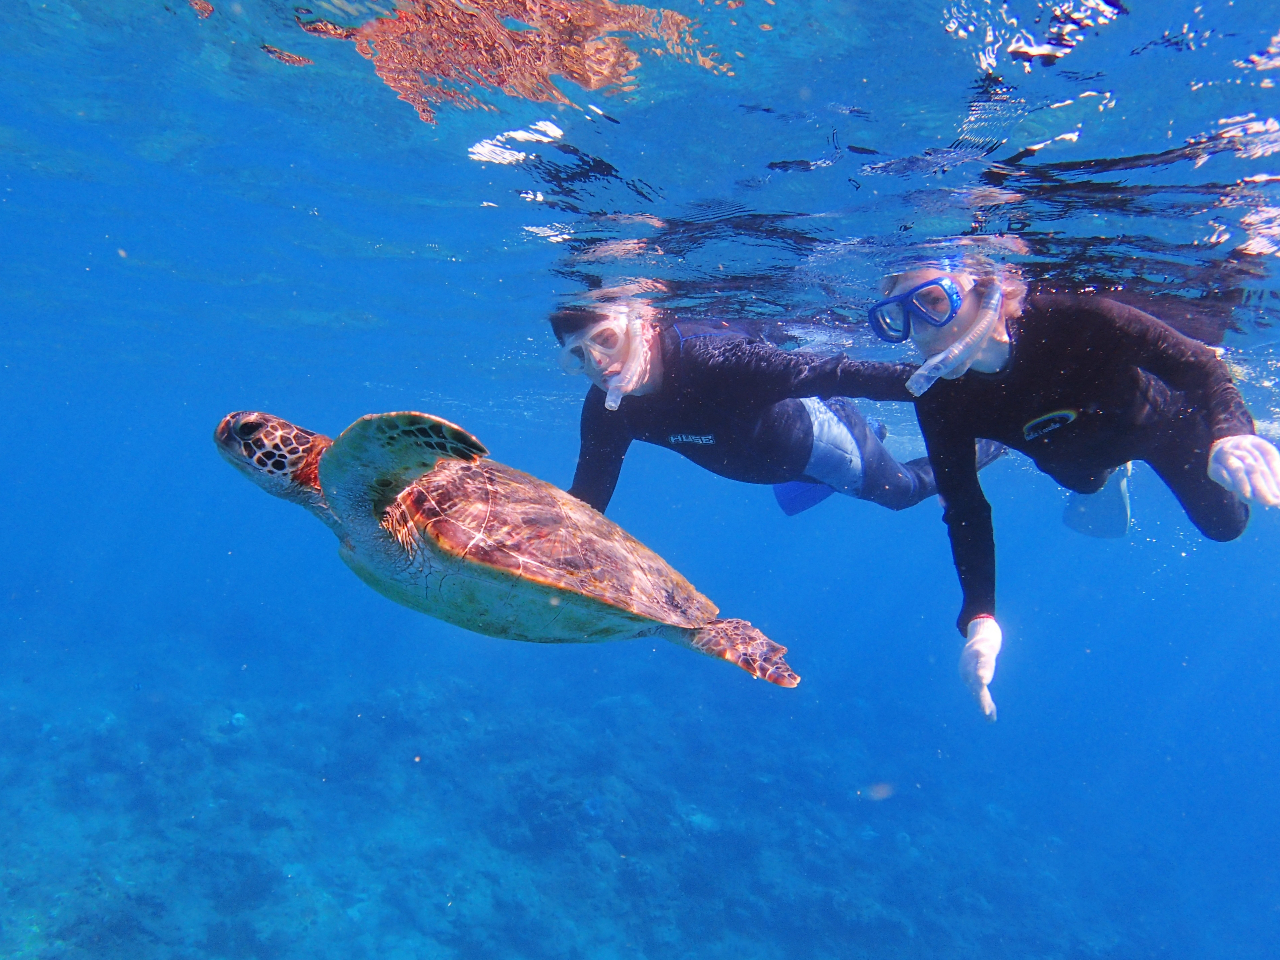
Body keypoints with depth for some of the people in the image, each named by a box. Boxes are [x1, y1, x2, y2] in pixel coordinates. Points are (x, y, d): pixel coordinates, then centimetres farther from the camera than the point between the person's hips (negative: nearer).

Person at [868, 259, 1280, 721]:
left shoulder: (1067, 320, -45)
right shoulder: (938, 401, -36)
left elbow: (1197, 365, -37)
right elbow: (964, 510, -30)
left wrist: (1230, 435, -57)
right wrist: (980, 618, -40)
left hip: (1161, 421, -2)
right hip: (1074, 460, 3)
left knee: (1223, 523, 17)